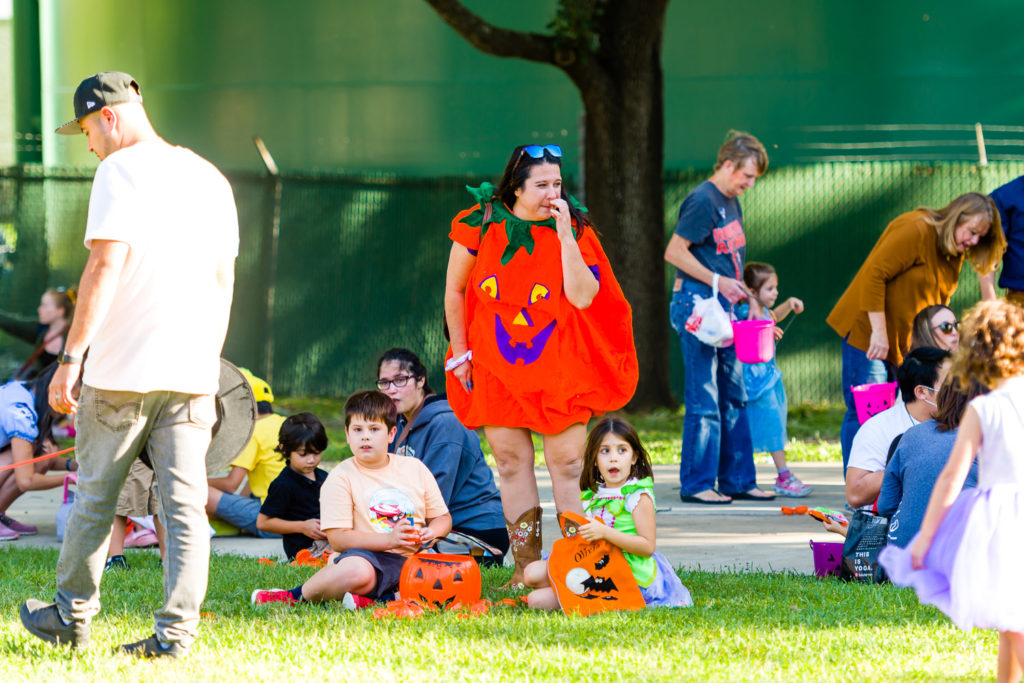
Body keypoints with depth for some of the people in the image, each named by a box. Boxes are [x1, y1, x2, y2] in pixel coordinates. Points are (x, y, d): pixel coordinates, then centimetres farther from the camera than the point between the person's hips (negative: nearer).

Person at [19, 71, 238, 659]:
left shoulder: (121, 171, -6)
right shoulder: (210, 178, 14)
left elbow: (105, 267, -15)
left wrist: (71, 357, -14)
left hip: (122, 370, -5)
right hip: (192, 372, 5)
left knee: (95, 498, 9)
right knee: (186, 505, 2)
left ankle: (73, 617, 20)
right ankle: (176, 631, -4)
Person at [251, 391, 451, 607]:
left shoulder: (415, 468, 14)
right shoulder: (341, 477, 2)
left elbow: (443, 518, 21)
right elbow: (337, 538, -8)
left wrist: (432, 532, -5)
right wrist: (389, 540, -18)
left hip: (412, 557, 4)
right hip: (367, 556, -4)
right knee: (356, 572, -41)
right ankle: (298, 595, -13)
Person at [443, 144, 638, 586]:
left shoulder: (573, 230, -4)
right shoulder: (481, 224, -2)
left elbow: (583, 297, -17)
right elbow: (455, 290, 9)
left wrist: (564, 235, -19)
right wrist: (459, 354, 8)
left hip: (559, 366, -1)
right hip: (496, 367, 1)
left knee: (567, 465, -6)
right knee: (512, 463, 2)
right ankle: (526, 569, 7)